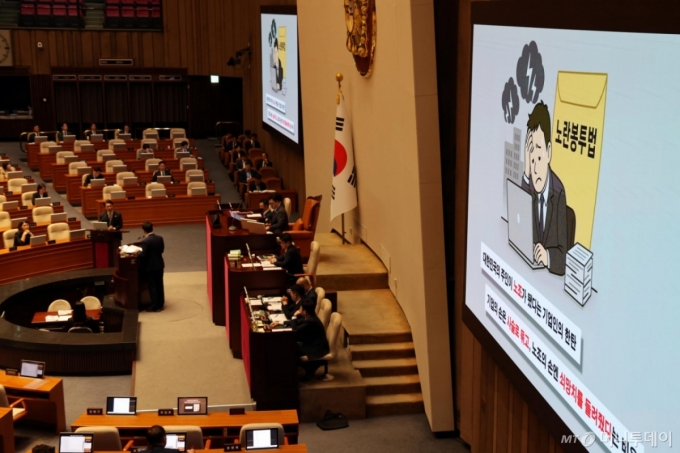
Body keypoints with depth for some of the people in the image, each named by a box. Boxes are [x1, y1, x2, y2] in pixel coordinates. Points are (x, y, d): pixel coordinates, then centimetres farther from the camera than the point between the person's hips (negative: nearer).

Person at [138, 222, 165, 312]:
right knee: (159, 285, 13)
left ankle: (155, 306, 6)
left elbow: (143, 255, -20)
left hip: (150, 267, -6)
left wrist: (138, 252, -2)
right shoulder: (160, 238, -1)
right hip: (159, 265, 6)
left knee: (152, 286, 2)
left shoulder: (145, 241, -21)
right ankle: (160, 305, 21)